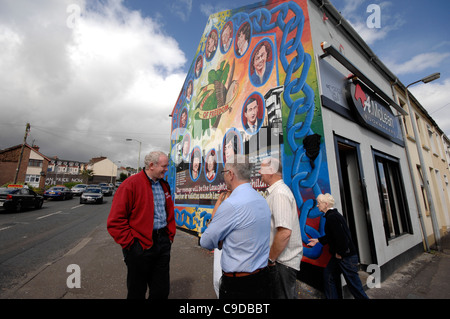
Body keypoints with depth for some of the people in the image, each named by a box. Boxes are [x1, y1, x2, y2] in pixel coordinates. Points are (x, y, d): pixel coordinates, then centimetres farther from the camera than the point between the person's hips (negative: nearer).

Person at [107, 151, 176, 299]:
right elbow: (115, 221, -14)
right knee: (137, 292, 17)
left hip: (163, 244, 6)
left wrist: (170, 235, 10)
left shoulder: (164, 185, 7)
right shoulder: (131, 184, -13)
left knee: (162, 292, 18)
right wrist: (130, 243, -13)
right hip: (140, 246, -5)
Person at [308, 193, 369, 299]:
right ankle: (333, 297, 28)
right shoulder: (332, 215, 8)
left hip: (346, 256, -10)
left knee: (353, 283, 6)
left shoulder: (332, 217, -24)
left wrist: (340, 253, -15)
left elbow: (342, 237, -28)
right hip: (341, 255, 10)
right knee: (328, 275, 15)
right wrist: (318, 240, 14)